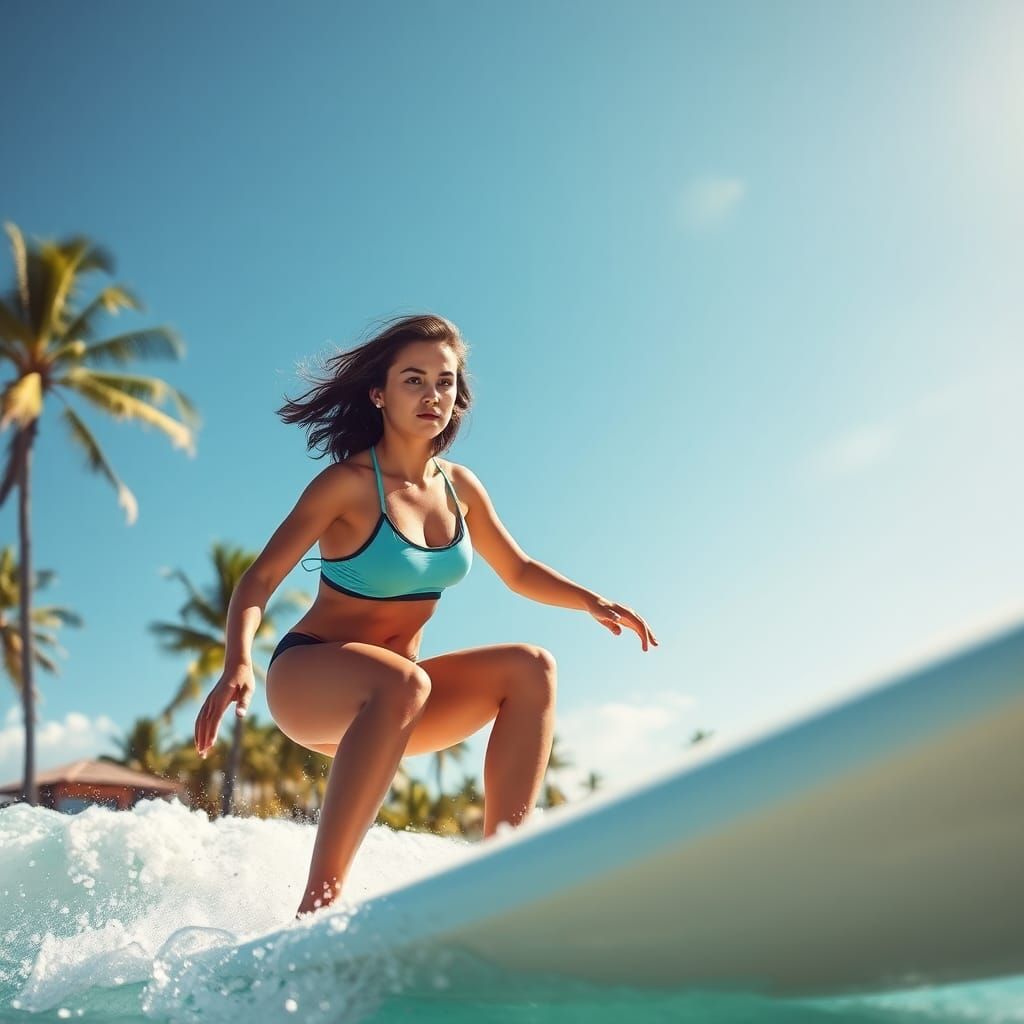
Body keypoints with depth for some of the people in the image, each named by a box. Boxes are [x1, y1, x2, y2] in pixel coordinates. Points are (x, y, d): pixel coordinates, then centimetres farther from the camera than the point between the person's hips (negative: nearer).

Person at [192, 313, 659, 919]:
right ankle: (321, 898, -32)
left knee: (531, 668, -12)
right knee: (403, 683, -38)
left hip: (391, 691, 6)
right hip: (308, 680, -6)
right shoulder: (349, 483, -14)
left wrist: (592, 602, -1)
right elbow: (259, 581, -17)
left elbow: (519, 572, 15)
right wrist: (238, 664, -35)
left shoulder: (459, 486, 4)